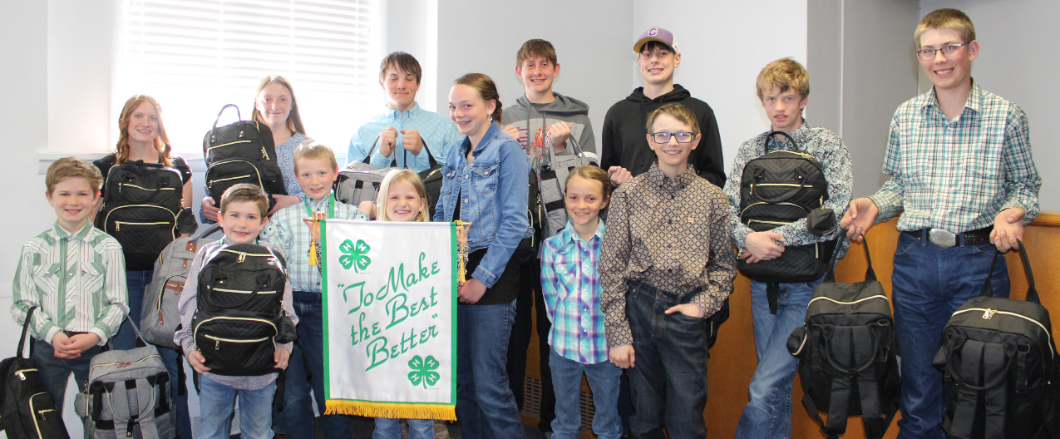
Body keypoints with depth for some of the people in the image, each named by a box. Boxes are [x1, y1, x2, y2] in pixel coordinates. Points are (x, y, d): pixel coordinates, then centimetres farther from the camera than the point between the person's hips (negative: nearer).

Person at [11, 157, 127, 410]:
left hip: (94, 346, -1)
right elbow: (22, 305, 3)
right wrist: (52, 334, -12)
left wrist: (95, 335, -16)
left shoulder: (108, 248, 0)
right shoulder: (33, 249, 4)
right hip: (46, 346, 1)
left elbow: (118, 303, -1)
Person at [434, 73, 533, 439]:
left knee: (488, 381, -8)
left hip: (492, 274, -7)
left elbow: (513, 223, -13)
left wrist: (483, 278, -16)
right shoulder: (455, 153, 14)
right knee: (460, 376, 12)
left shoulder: (506, 150, -7)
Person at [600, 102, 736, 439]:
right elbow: (611, 269, 0)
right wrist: (617, 334, -4)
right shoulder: (628, 194, 2)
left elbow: (724, 264, 12)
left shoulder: (712, 198, 5)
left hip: (686, 314, 0)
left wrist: (703, 304, -4)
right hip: (639, 309, 0)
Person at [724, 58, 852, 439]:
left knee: (765, 388, -11)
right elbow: (727, 208, 2)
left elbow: (836, 211, -13)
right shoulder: (750, 150, 9)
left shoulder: (827, 145, -2)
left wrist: (779, 237, -16)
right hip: (764, 281, 4)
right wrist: (748, 237, -18)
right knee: (776, 384, 13)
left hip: (808, 282, -4)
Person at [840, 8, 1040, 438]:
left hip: (979, 260, -2)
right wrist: (875, 205, -3)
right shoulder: (905, 116, 8)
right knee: (918, 383, 10)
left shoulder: (1006, 115, 1)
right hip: (914, 259, 2)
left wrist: (1012, 212, -13)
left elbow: (1026, 184, 8)